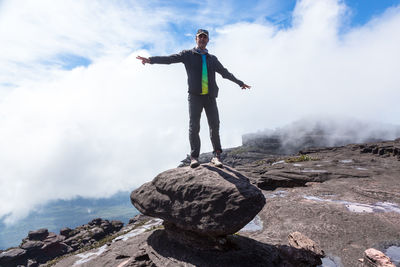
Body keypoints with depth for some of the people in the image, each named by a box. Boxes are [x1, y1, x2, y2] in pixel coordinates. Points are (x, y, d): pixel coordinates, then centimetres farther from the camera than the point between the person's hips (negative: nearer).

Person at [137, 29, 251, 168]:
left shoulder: (212, 58, 23)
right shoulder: (188, 54, 13)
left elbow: (225, 73, 33)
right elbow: (169, 59, 0)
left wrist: (240, 83, 39)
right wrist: (151, 59, -15)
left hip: (210, 96, 3)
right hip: (195, 95, -3)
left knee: (215, 125, -4)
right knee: (194, 126, -7)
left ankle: (216, 155, 1)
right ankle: (194, 157, -2)